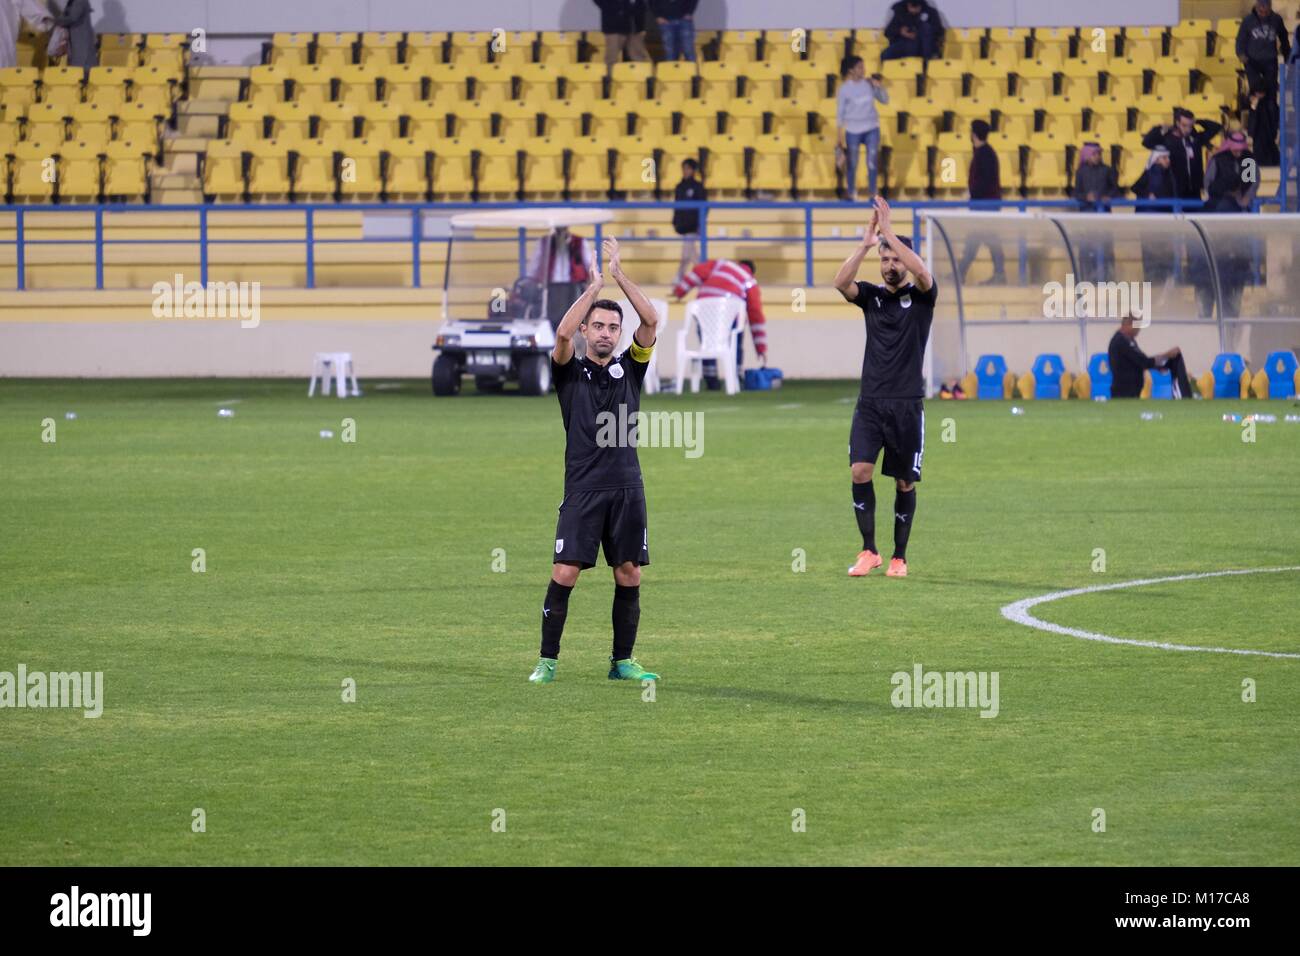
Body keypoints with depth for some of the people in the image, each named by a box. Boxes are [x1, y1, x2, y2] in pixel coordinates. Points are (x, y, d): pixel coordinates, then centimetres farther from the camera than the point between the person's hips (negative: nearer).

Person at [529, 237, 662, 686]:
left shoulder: (630, 368, 10)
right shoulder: (570, 371, 5)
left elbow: (651, 321, -2)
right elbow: (562, 333, -15)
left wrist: (619, 275, -7)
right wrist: (594, 286, -13)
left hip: (626, 488, 3)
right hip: (583, 489, -3)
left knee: (629, 574, 3)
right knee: (565, 573, -7)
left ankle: (623, 661, 13)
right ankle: (547, 661, 0)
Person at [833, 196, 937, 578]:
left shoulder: (921, 296, 1)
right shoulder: (871, 296, 8)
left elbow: (923, 274, -21)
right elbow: (841, 282, -11)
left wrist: (889, 231, -23)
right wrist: (867, 242, -19)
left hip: (907, 405, -2)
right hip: (870, 402, 2)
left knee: (905, 481, 3)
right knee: (860, 470, -13)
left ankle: (899, 557, 13)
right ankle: (868, 551, -5)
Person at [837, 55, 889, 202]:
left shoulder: (869, 84, -1)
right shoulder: (845, 88, -9)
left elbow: (885, 100, 7)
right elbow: (840, 112, -3)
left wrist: (880, 87, -11)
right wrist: (841, 135, -4)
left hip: (871, 129, 2)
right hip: (853, 130, -2)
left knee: (872, 162, 0)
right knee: (852, 164, 8)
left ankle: (873, 194, 9)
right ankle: (851, 193, 23)